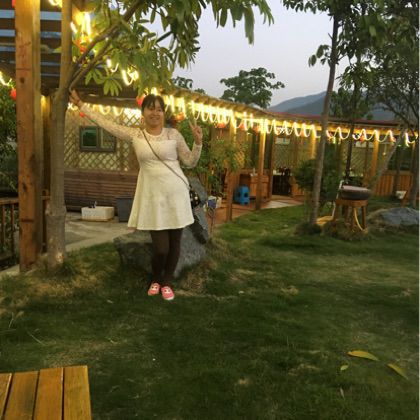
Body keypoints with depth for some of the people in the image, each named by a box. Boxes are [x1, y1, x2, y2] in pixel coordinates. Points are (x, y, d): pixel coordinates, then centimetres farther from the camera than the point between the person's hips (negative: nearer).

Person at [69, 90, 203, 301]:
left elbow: (190, 162, 5)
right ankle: (156, 279, 27)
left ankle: (167, 282, 29)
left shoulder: (173, 134, 1)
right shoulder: (134, 135, 4)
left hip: (175, 194, 1)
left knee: (174, 243, 7)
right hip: (152, 196, 0)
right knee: (160, 247, -4)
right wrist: (80, 104, 15)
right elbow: (106, 122, 10)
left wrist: (198, 142, -10)